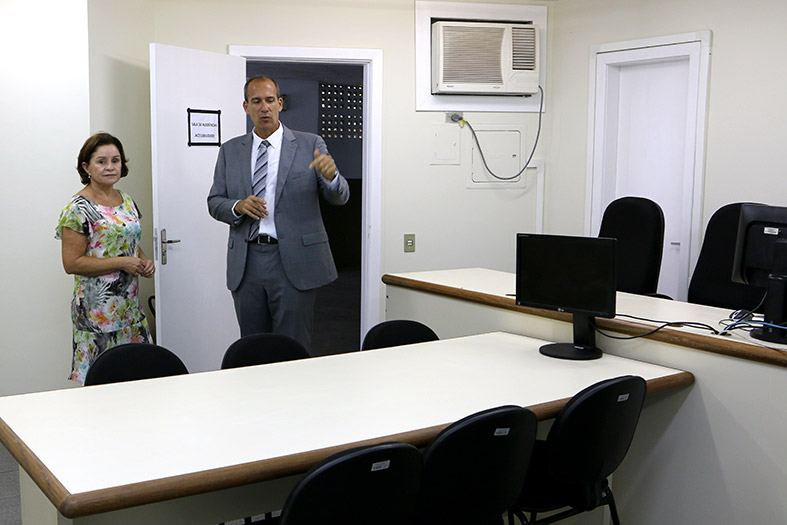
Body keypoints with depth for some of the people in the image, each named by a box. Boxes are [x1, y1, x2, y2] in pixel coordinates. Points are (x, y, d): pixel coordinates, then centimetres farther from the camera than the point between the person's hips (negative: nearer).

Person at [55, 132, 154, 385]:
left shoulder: (127, 201, 10)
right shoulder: (78, 208, -11)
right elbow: (71, 263, -15)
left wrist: (145, 261, 1)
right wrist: (123, 263, -18)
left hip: (130, 305, 7)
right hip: (97, 310, -7)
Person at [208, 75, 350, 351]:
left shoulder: (310, 145, 2)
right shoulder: (230, 151, 11)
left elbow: (339, 197, -2)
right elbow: (214, 202, 12)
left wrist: (331, 176, -25)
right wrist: (238, 206, -10)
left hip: (295, 262, -3)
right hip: (246, 263, 3)